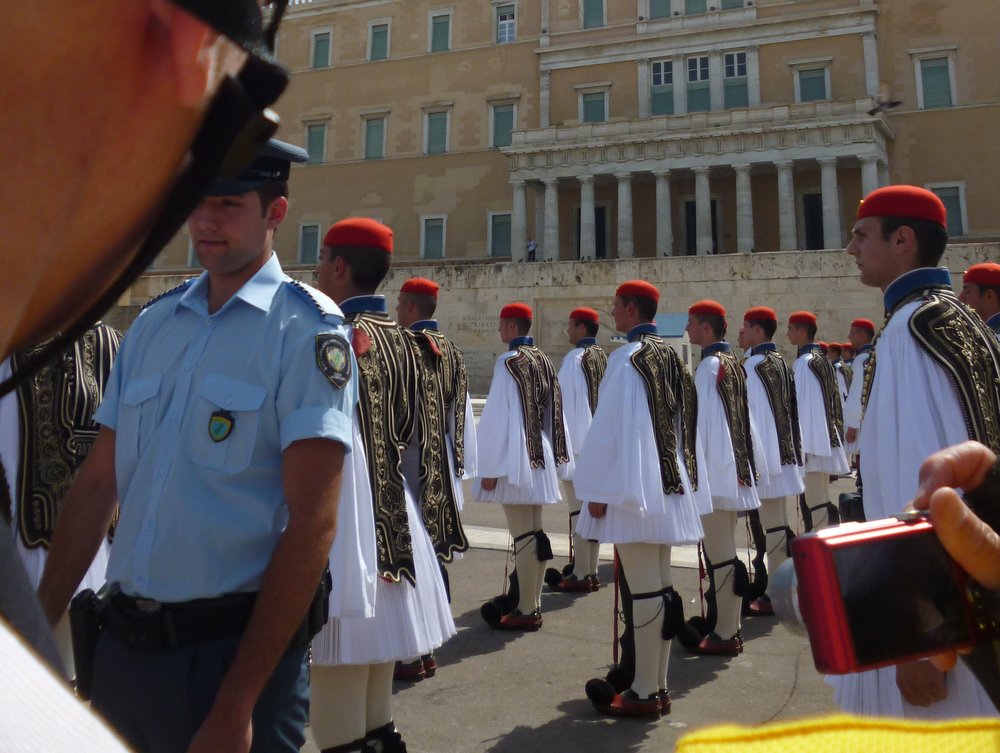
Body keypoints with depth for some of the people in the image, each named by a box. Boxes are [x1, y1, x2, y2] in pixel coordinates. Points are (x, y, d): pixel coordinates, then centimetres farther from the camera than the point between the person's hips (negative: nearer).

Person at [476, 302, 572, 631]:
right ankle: (532, 602, 23)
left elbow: (497, 418, -15)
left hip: (516, 460, -8)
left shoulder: (508, 361, -13)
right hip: (540, 459, 8)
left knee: (523, 536, -3)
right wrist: (551, 458, 17)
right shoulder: (543, 361, 9)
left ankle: (526, 611, 4)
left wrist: (490, 468, -12)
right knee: (534, 533, 14)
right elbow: (553, 414, 12)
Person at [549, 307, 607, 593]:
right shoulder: (604, 358, 9)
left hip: (577, 443, -7)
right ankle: (591, 571, 19)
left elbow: (565, 402, -12)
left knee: (578, 507, -3)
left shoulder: (575, 358, -12)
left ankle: (580, 575, 1)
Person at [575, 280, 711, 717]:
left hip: (635, 486, -8)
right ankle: (657, 685, 22)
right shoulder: (670, 357, 11)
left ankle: (643, 693, 6)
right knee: (661, 586, 12)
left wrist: (599, 490, -10)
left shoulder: (627, 358, -12)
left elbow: (610, 427, -14)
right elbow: (683, 424, 14)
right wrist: (682, 480, 19)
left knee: (644, 589, -3)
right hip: (668, 485, 9)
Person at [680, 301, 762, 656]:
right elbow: (743, 419, 14)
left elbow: (702, 422, -15)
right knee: (724, 550, 16)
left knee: (719, 554, -3)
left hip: (715, 472, -9)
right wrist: (752, 465, 19)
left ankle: (724, 634, 5)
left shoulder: (709, 366, -14)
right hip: (734, 468, 9)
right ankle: (726, 623, 27)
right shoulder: (733, 364, 11)